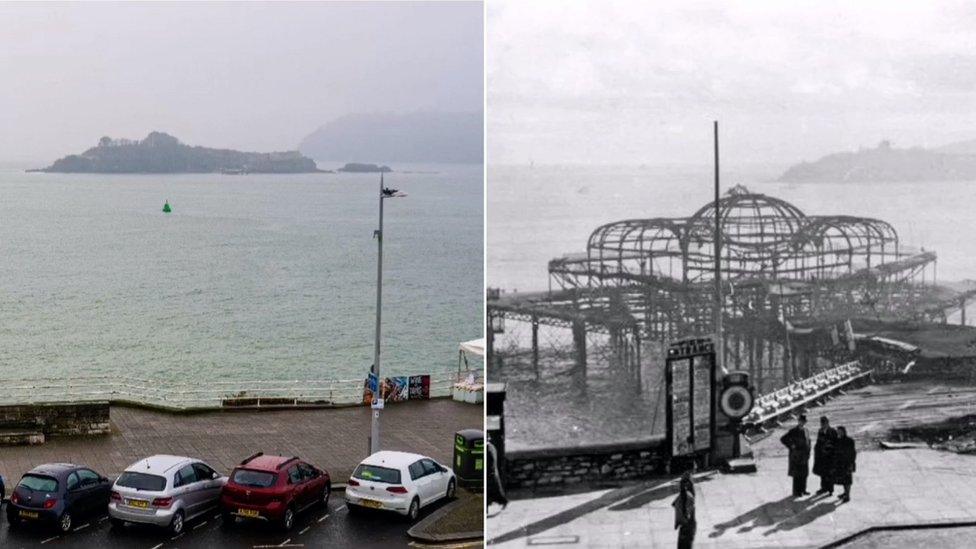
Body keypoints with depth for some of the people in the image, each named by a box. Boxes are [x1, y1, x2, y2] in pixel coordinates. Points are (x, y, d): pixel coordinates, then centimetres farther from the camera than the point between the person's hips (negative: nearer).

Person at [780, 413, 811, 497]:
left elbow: (808, 441, 23)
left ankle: (803, 490, 22)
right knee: (797, 474, -3)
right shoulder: (793, 431, -12)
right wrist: (791, 446, -15)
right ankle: (796, 492, 3)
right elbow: (783, 439, -16)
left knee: (804, 474, 11)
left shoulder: (805, 431, 10)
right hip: (796, 456, -7)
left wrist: (808, 452, 13)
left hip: (804, 456, 7)